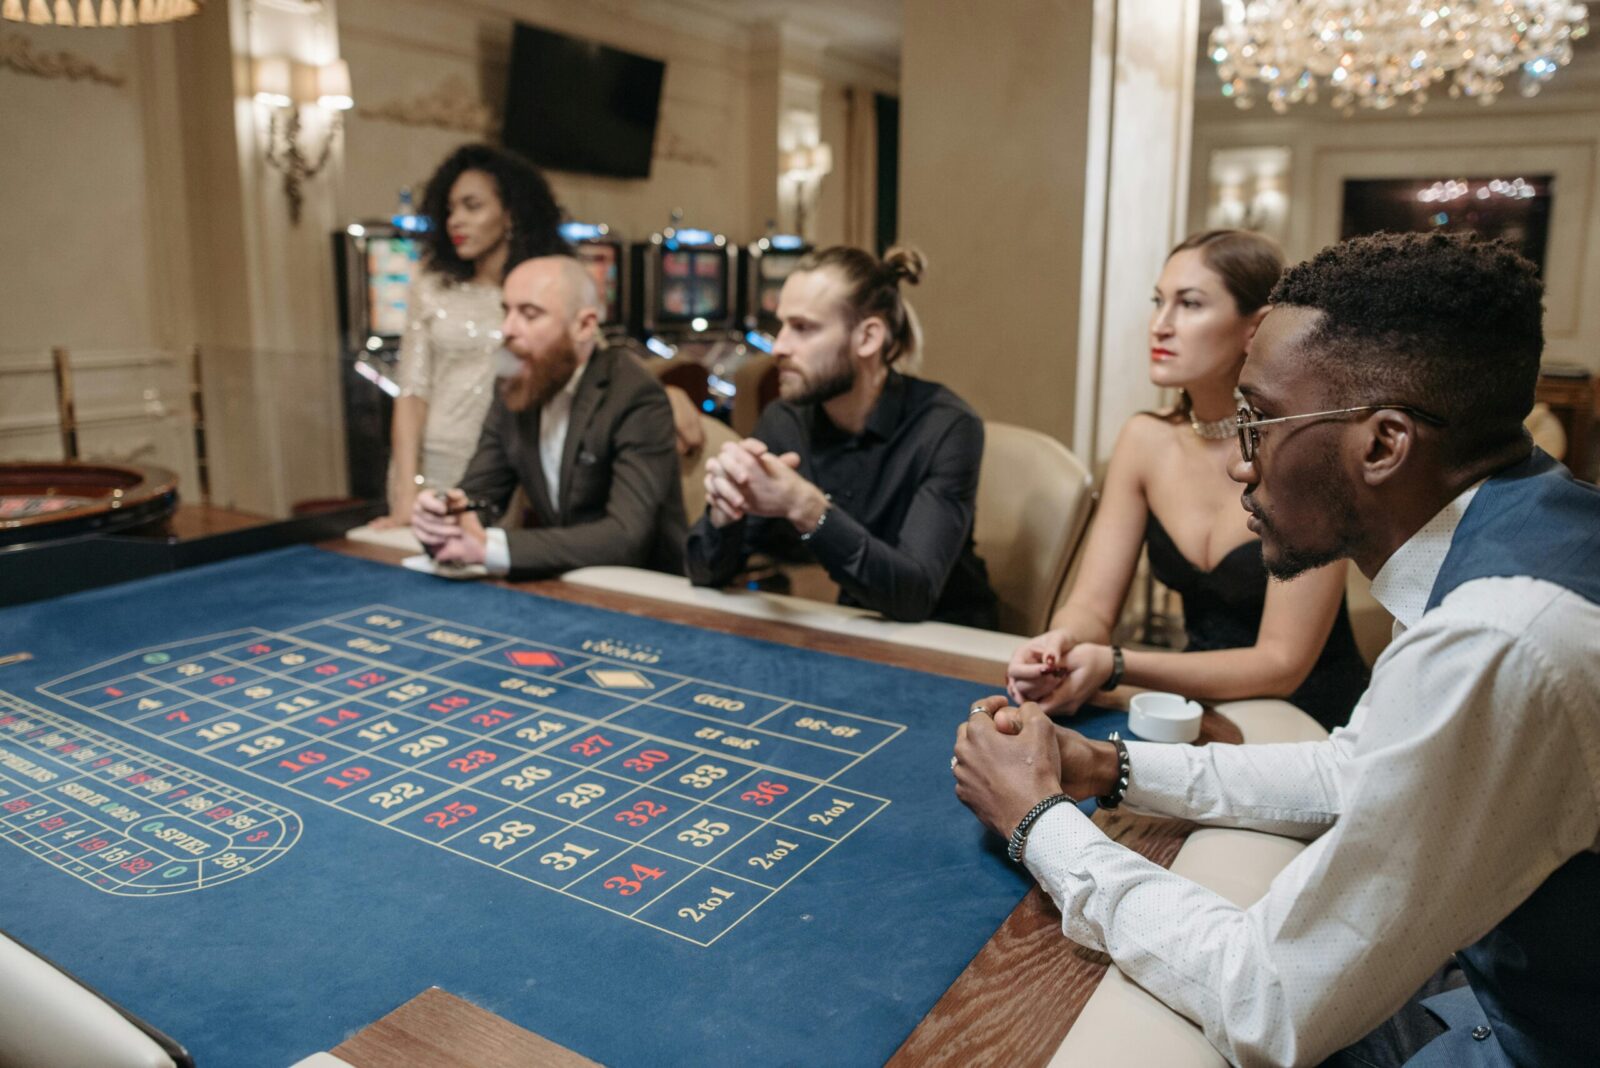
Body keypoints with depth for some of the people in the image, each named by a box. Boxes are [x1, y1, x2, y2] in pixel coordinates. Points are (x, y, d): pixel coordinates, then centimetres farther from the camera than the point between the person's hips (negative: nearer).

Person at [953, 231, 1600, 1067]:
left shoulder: (1494, 650, -34)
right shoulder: (1530, 526, -3)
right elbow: (1355, 770, 9)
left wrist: (1037, 820, -14)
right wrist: (1112, 768, 0)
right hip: (1526, 994, 7)